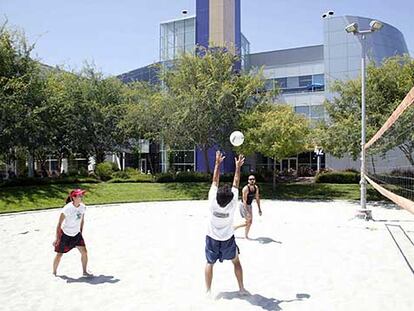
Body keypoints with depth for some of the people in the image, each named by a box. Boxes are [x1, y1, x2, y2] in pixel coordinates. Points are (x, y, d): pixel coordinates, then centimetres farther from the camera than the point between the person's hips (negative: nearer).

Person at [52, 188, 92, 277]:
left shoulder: (82, 207, -8)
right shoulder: (67, 208, -25)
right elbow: (59, 224, -19)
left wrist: (80, 233, 13)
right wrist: (57, 238, -17)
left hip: (76, 234, 5)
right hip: (65, 234, -4)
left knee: (84, 252, -2)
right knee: (59, 254, 7)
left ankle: (85, 272, 14)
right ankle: (54, 273, 30)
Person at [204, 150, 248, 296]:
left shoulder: (212, 202, -27)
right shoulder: (232, 204, -26)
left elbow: (215, 181, -17)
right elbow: (236, 184, -15)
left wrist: (218, 163, -10)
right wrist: (238, 167, -7)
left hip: (212, 239, 0)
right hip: (228, 240, 0)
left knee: (209, 263, 15)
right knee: (236, 262, 20)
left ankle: (208, 291, 16)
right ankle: (241, 288, 26)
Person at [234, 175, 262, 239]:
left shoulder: (256, 188, -3)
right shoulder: (245, 188, -25)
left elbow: (257, 198, 7)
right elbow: (244, 201, -27)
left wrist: (259, 209, 6)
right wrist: (247, 212, -30)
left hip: (249, 206, 7)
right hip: (244, 206, -7)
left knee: (250, 222, 10)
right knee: (248, 222, -7)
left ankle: (246, 236, 24)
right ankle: (234, 227, 10)